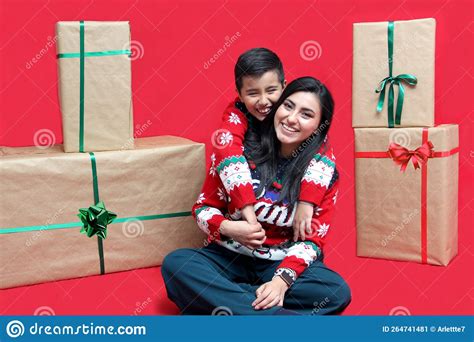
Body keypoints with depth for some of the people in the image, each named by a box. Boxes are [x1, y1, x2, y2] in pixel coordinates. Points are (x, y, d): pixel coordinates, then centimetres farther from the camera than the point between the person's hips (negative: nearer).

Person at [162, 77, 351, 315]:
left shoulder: (324, 168, -5)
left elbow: (312, 237, -6)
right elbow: (203, 207, 0)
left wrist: (282, 280, -24)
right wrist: (228, 228, -23)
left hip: (283, 262, 0)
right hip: (229, 256, 1)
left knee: (337, 292, -29)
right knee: (175, 263, -28)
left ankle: (214, 299, -25)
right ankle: (278, 313, -32)